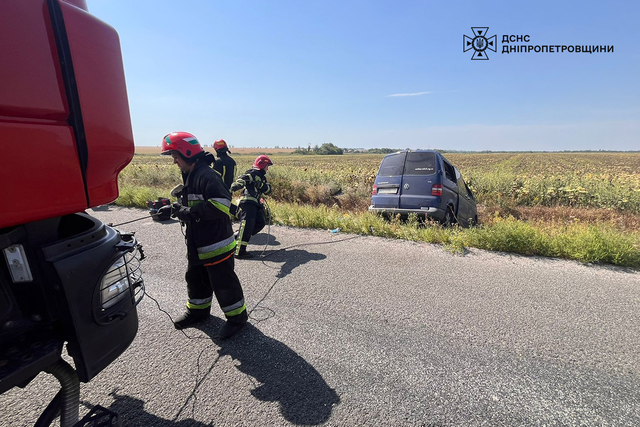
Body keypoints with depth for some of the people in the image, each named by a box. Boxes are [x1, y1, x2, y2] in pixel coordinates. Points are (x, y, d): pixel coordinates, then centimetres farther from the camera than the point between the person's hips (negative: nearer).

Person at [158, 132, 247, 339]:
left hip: (216, 243, -10)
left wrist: (190, 212, -26)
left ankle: (237, 316, 21)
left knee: (223, 282, 2)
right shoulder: (189, 176, 13)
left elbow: (221, 203, -30)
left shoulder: (207, 175, -20)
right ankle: (198, 310, 44)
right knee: (195, 277, 23)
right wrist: (175, 208, 4)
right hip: (198, 243, 10)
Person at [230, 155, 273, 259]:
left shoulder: (262, 177, 24)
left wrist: (261, 185, -7)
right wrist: (234, 187, -42)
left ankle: (238, 236, 14)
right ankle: (239, 251, -16)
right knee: (247, 224, -16)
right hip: (247, 202, -9)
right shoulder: (252, 173, -4)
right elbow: (241, 180, -22)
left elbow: (268, 190, 13)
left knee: (261, 223, 3)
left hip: (256, 203, 9)